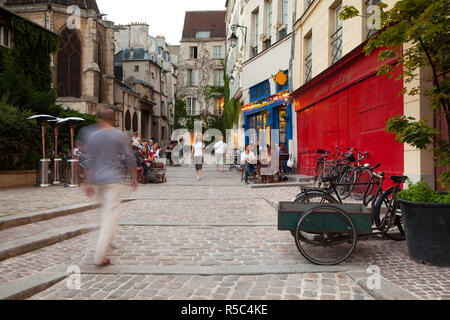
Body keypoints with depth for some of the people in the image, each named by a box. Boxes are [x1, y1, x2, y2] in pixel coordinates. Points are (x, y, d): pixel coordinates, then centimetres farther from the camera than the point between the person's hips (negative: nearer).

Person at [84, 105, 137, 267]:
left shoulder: (93, 136, 2)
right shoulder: (119, 135, -5)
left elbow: (90, 161, 2)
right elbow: (130, 158, -3)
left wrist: (88, 183, 6)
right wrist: (134, 177, 8)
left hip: (97, 180, 4)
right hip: (112, 180, -4)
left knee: (106, 211, 24)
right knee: (111, 214, -4)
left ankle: (108, 240, 39)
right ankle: (99, 257, -9)